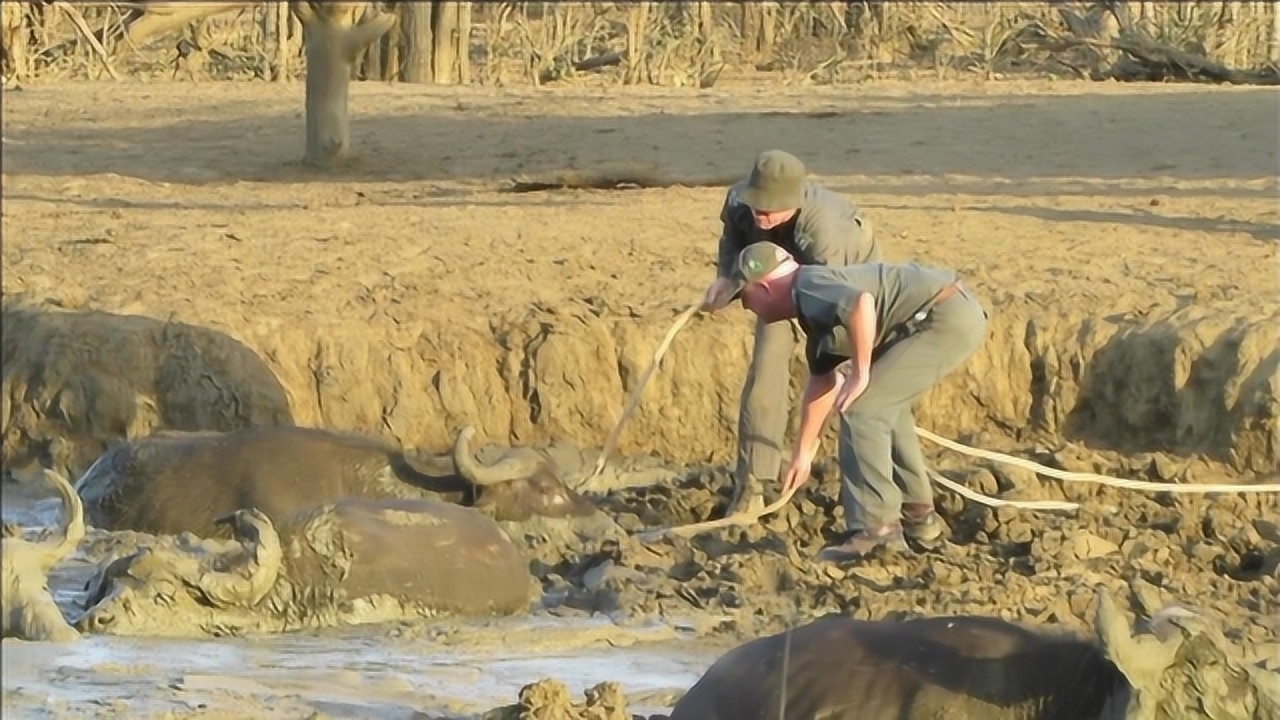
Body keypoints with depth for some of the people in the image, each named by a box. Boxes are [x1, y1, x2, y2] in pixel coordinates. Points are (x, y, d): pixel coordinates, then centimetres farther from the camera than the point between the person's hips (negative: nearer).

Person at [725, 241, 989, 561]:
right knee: (884, 402, 27)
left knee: (861, 408, -8)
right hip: (959, 315, 10)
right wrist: (803, 452, 43)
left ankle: (877, 530, -8)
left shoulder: (809, 288, -11)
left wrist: (859, 373, -22)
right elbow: (821, 382, 33)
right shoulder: (816, 307, 20)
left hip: (946, 318, -10)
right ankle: (917, 513, 34)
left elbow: (862, 303, -34)